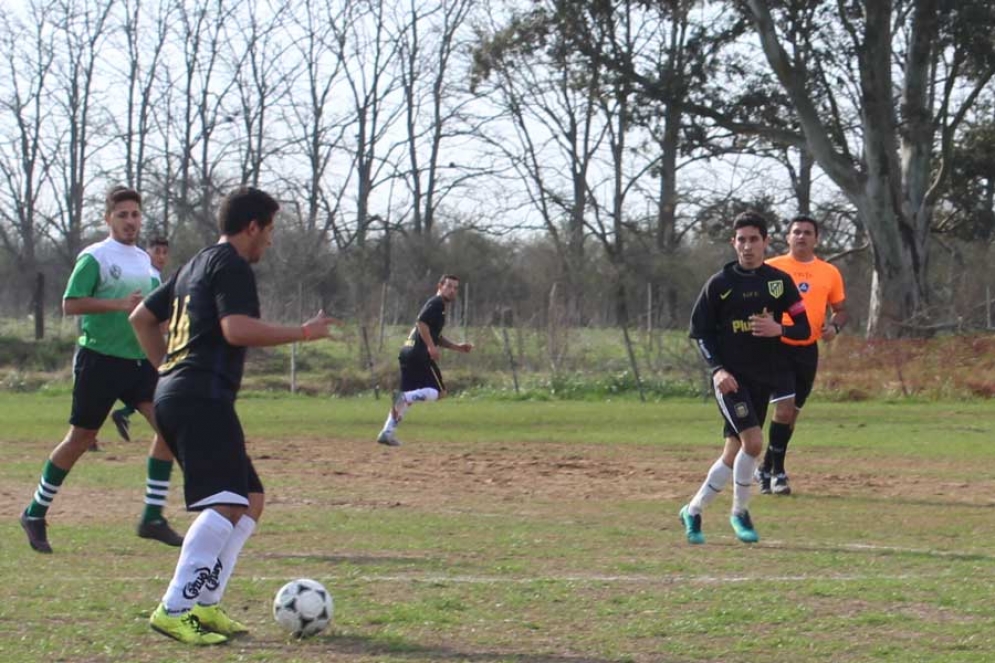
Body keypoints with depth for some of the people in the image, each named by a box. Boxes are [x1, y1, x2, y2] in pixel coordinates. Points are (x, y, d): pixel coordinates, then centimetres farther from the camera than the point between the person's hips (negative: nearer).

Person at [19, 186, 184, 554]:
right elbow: (70, 304, -18)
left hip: (140, 359, 6)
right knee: (81, 438, 1)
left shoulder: (143, 259, 14)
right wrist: (120, 305, -23)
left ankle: (153, 518, -4)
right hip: (100, 359, -6)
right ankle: (35, 514, 18)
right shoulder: (94, 257, -9)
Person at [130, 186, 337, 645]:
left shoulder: (197, 265, 24)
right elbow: (237, 328, -21)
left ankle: (205, 605, 7)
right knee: (226, 504, -19)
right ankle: (174, 610, -27)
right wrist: (304, 332, -12)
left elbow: (141, 318, 30)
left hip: (173, 396, 11)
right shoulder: (231, 265, -5)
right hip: (203, 398, -11)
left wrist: (167, 367, 28)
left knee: (251, 500, 14)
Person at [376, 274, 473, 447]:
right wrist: (431, 347, -21)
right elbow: (421, 322, -19)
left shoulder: (437, 305, 27)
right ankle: (404, 397, -27)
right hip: (419, 354, -10)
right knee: (439, 392, -8)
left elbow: (437, 337, 33)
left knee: (406, 396, 10)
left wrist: (457, 347, 25)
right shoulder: (437, 302, -4)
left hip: (407, 353, 10)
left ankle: (387, 432, 5)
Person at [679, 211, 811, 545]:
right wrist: (717, 368, -12)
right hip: (730, 376, -3)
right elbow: (700, 331, 1)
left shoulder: (780, 281, 5)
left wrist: (778, 329, -15)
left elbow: (804, 327, 6)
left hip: (765, 376, 4)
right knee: (753, 441, -19)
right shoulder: (719, 283, -1)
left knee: (735, 451, 5)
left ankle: (693, 510, 21)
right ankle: (740, 512, 1)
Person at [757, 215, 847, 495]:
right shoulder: (771, 268, 0)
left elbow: (840, 309, 14)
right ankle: (775, 471, -5)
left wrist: (834, 326, -5)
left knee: (791, 412, 11)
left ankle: (769, 468, 26)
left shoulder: (830, 273, 8)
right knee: (785, 407, -16)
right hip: (777, 346, -4)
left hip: (807, 350, 4)